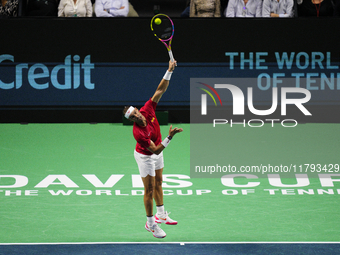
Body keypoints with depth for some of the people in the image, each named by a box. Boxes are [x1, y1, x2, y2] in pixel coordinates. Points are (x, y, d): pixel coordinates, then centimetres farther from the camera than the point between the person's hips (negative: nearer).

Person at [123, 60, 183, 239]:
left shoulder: (147, 110, -24)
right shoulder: (138, 133, -38)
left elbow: (160, 90, -21)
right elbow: (156, 150, -37)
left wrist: (169, 71, -31)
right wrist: (169, 137, -47)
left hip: (157, 153, 7)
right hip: (145, 156, -7)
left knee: (158, 183, 21)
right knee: (149, 189, 1)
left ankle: (161, 215, 38)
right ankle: (151, 224, 13)